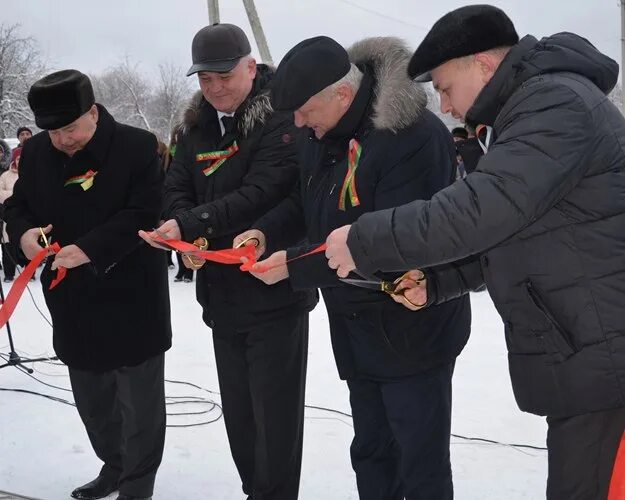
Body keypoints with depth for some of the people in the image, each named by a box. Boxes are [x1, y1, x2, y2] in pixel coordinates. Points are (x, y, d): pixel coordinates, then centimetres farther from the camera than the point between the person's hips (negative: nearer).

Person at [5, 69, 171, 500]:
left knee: (139, 400, 5)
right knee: (91, 398, 20)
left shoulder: (137, 146, -14)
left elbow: (145, 214, -20)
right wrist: (23, 232, -11)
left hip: (131, 300, -6)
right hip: (72, 302, 6)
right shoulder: (36, 152, 3)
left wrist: (90, 249, -29)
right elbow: (17, 205, 12)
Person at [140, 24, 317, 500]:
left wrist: (189, 224, -25)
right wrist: (191, 237, -12)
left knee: (273, 414, -1)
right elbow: (177, 190, 8)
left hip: (273, 291, -7)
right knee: (237, 412, 16)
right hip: (221, 293, 7)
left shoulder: (280, 121, -12)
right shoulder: (196, 127, 10)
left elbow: (261, 195, -22)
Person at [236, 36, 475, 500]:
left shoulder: (415, 137, -26)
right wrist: (266, 232, -5)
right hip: (354, 326, 8)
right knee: (370, 452, 20)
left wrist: (295, 267, -25)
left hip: (411, 327, -8)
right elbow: (307, 203, 16)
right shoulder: (321, 134, 2)